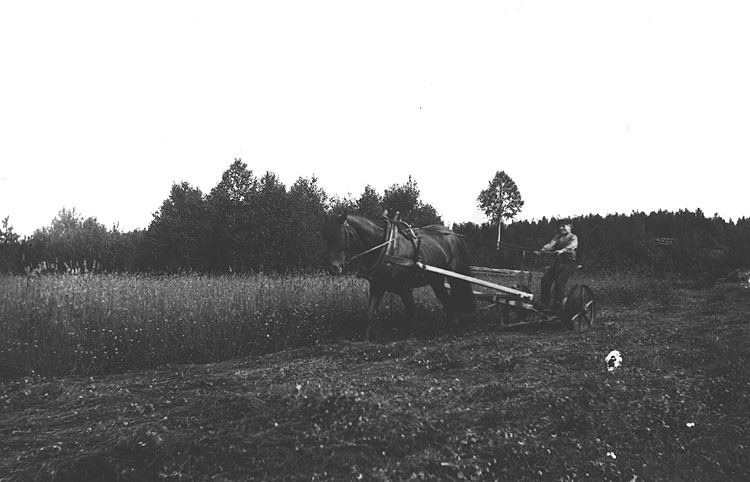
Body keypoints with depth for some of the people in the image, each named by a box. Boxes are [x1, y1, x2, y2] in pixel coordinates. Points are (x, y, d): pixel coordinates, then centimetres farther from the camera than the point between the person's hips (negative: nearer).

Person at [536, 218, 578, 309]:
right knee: (545, 279, -10)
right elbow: (551, 244, -1)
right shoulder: (558, 236, 17)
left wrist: (562, 250, -43)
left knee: (560, 280, -24)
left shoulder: (573, 237, -1)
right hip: (558, 261, 6)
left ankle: (557, 304, -19)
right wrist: (542, 250, -22)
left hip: (570, 262, -6)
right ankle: (544, 303, -4)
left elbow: (571, 246, -22)